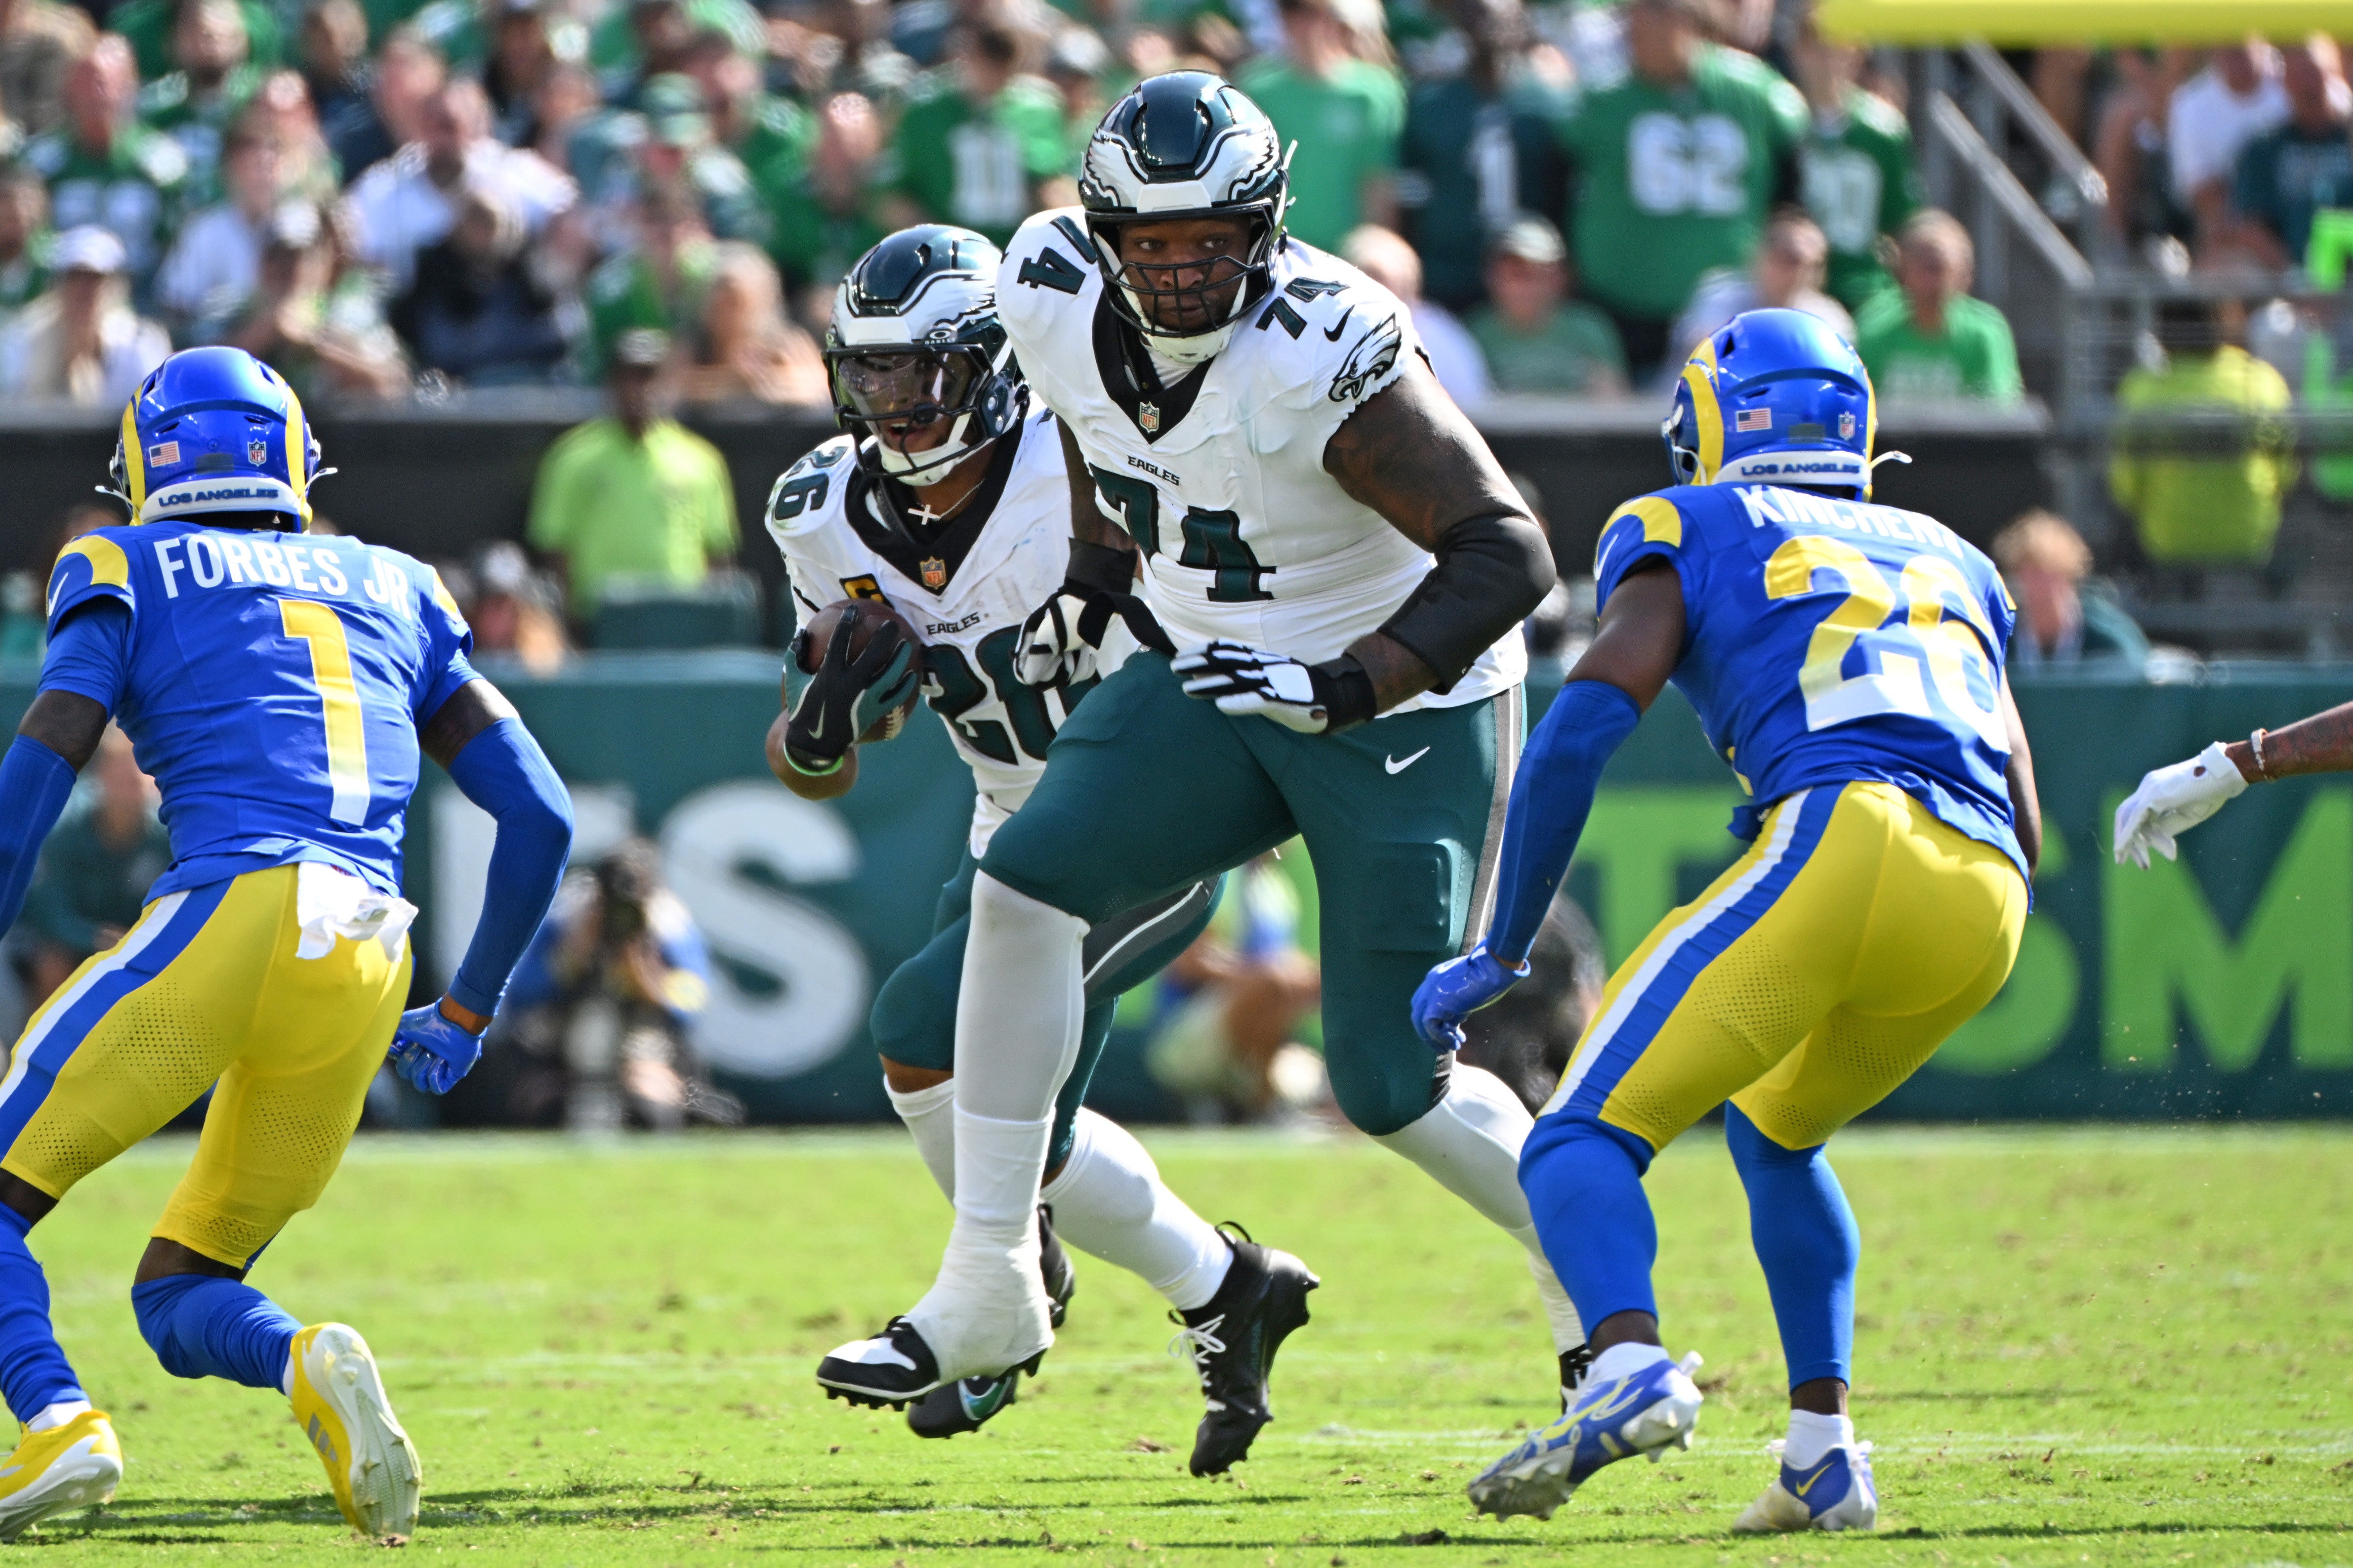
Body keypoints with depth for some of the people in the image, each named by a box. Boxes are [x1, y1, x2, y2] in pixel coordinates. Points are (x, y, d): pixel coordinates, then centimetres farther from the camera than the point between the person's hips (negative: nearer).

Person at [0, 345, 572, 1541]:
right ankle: (314, 1367, -16)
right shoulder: (391, 592, 26)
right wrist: (467, 1014, 32)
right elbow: (541, 818, 22)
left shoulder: (129, 575, 14)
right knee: (178, 1299, 17)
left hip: (228, 917, -5)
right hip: (367, 977, 5)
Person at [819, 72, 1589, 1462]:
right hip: (1210, 682, 6)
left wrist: (1340, 686, -37)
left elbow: (1508, 554, -29)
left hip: (1401, 709, -6)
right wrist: (1096, 578, 7)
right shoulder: (1057, 299, -11)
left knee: (1389, 1090, -4)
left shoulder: (1323, 355, -31)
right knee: (1024, 890, -14)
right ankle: (989, 1290, -6)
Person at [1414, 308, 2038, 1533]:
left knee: (1583, 1140, -5)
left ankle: (1629, 1361, -36)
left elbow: (1583, 729, 3)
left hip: (1845, 841, -6)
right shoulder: (1949, 562, 34)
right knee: (1772, 1133, 31)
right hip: (1987, 910, 6)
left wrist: (1501, 955, 8)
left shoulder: (1688, 532, 19)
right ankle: (1822, 1451, 18)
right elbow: (2024, 827, 29)